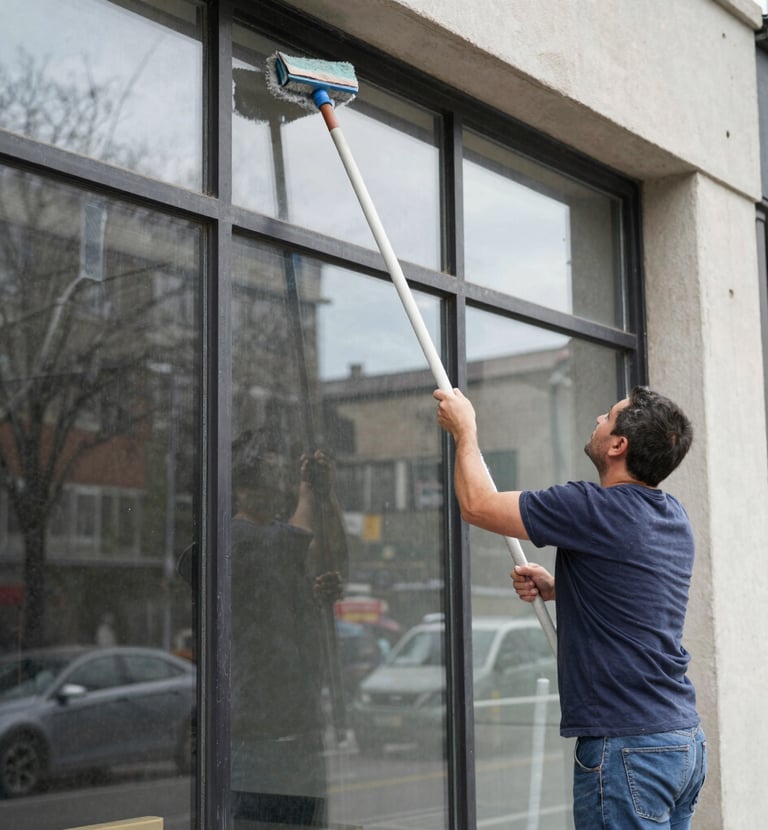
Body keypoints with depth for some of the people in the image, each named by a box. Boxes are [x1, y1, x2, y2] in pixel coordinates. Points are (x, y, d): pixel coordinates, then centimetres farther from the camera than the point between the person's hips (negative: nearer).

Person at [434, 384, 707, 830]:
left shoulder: (595, 509, -17)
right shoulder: (673, 515, 10)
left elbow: (478, 504, -7)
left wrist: (465, 428, 8)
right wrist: (556, 587, 13)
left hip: (627, 744, -9)